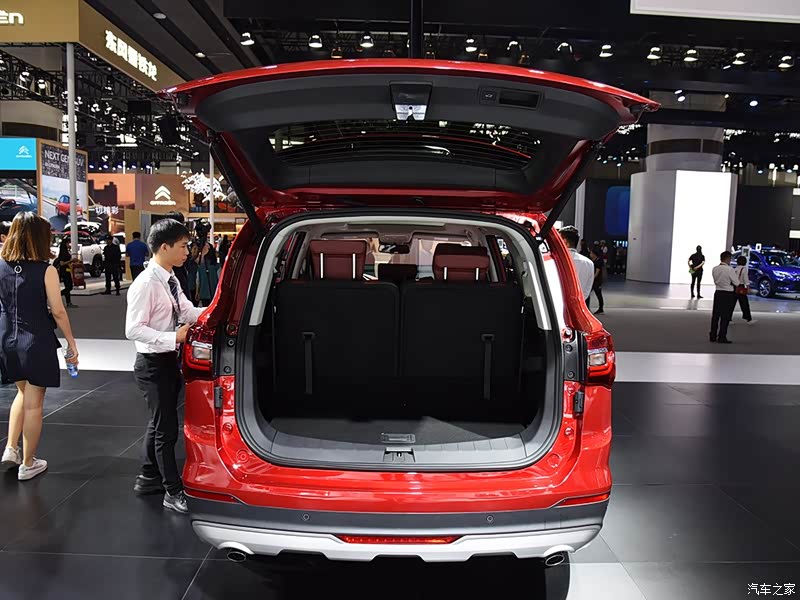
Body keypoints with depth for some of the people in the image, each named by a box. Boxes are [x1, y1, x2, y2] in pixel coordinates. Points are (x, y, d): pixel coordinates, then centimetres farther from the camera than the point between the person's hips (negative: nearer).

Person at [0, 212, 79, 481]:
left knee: (23, 393, 28)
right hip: (36, 341, -5)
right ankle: (27, 464, 19)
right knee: (33, 403, 8)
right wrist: (72, 343, -4)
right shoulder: (46, 270, -16)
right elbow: (58, 312, -14)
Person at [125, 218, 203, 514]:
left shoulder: (171, 280, 5)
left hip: (170, 360, 9)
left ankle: (149, 478, 38)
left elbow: (188, 312, 10)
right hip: (153, 364, -9)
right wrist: (173, 338, -27)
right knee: (166, 429, 1)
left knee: (159, 423, 21)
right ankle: (173, 492, 15)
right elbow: (133, 330, -23)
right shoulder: (146, 284, -22)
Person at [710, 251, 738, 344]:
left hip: (718, 292, 6)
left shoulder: (714, 269, 3)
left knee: (715, 315, 11)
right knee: (725, 317, 2)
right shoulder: (730, 269, -15)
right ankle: (722, 337, 5)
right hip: (727, 294, -5)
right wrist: (736, 277, 10)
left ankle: (713, 336, 16)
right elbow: (736, 283, -8)